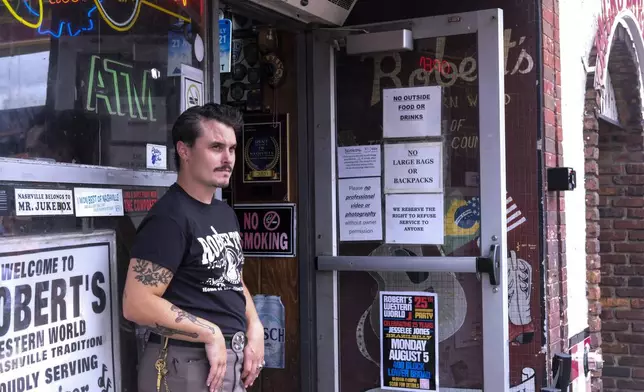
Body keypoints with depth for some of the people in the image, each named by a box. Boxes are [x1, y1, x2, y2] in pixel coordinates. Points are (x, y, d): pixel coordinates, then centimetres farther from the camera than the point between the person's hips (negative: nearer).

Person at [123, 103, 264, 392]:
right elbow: (137, 304, -23)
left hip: (231, 360, 8)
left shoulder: (226, 213, 11)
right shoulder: (170, 217, -16)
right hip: (188, 365, -8)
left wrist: (254, 328, 2)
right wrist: (211, 334, -19)